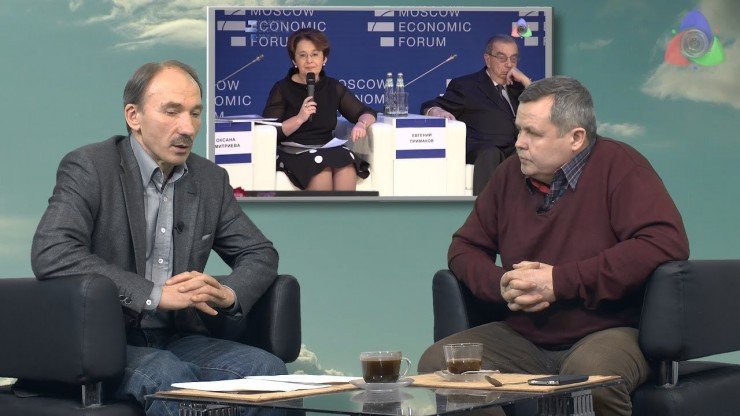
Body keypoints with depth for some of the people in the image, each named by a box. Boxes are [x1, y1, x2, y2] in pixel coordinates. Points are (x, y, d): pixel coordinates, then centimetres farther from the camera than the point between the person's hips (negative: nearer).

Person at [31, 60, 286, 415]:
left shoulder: (211, 180, 10)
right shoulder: (88, 168, -7)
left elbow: (261, 254, 17)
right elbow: (50, 254, -22)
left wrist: (229, 293, -9)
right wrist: (156, 294, -24)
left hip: (177, 341, 6)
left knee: (267, 369, -19)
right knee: (171, 375, -34)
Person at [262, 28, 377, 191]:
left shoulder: (333, 88, 16)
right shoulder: (282, 89, 6)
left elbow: (367, 113, 14)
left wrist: (361, 124, -10)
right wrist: (299, 118, -17)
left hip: (328, 150, 3)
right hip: (292, 152, -3)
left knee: (347, 163, -31)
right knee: (321, 165, -35)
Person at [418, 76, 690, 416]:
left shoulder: (618, 166, -7)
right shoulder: (510, 174, 9)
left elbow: (667, 242, -21)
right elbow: (464, 247, 19)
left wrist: (560, 280, -21)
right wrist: (501, 285, -7)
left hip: (607, 332, -5)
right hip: (523, 338, 5)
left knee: (590, 374, -39)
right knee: (435, 363, -15)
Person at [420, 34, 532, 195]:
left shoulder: (518, 86, 31)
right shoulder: (465, 85, 20)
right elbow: (429, 106, 11)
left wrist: (525, 81, 12)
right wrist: (436, 111, -15)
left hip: (517, 150, 3)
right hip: (480, 149, -3)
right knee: (489, 153, -39)